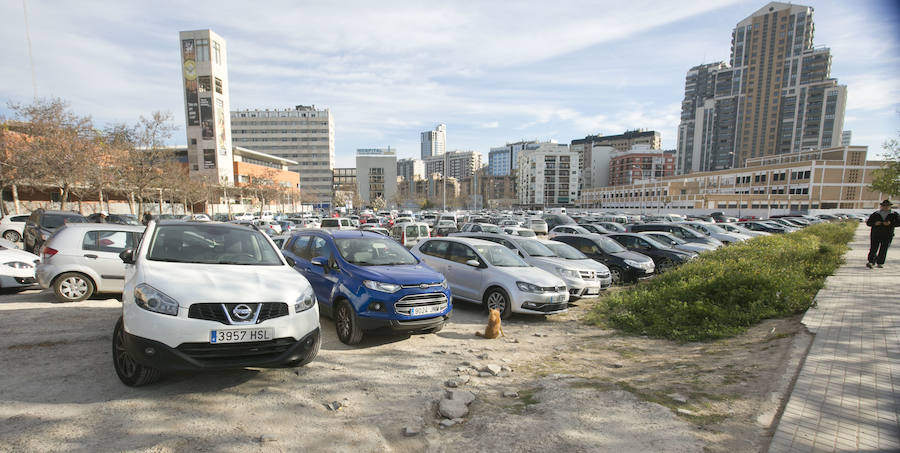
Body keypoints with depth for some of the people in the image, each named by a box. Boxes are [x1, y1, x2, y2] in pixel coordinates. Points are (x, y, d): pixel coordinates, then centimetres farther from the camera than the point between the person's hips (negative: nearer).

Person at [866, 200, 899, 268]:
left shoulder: (894, 215, 10)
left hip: (887, 235, 0)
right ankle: (871, 262, -8)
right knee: (873, 248, -7)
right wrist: (875, 223, -12)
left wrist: (890, 223, -16)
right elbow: (868, 222, 8)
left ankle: (880, 263, 10)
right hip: (875, 235, 0)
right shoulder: (875, 214, 10)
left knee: (883, 250, 2)